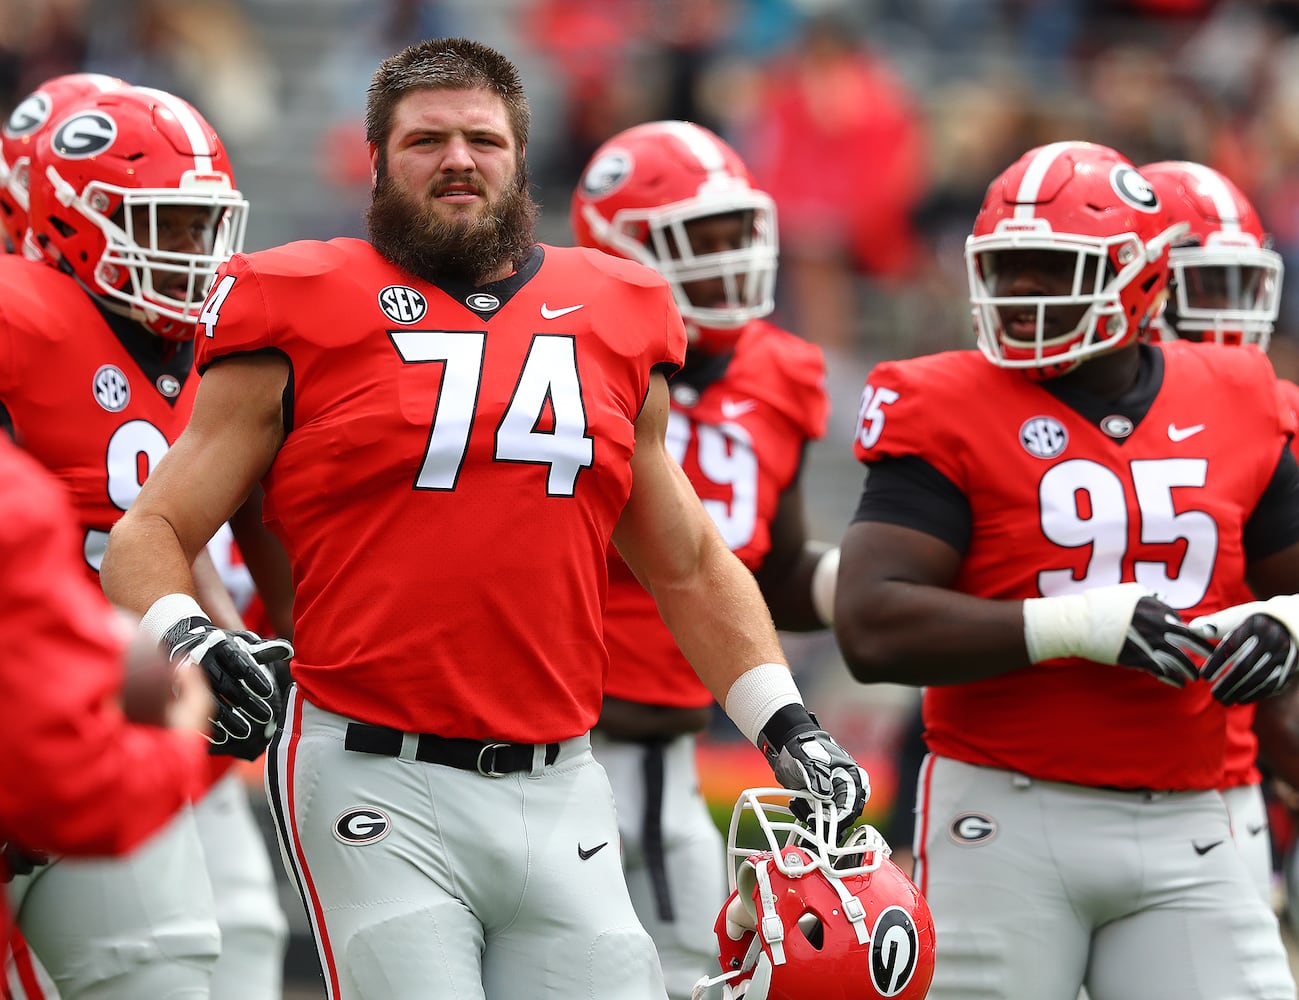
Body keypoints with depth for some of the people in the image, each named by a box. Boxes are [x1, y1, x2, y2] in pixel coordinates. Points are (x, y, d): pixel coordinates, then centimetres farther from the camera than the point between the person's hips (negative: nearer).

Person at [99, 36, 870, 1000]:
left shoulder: (613, 325, 15)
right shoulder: (302, 317, 3)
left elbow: (688, 566, 25)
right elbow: (153, 533, 5)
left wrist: (785, 722, 16)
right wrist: (184, 637, -16)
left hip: (554, 788, 4)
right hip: (378, 783, -4)